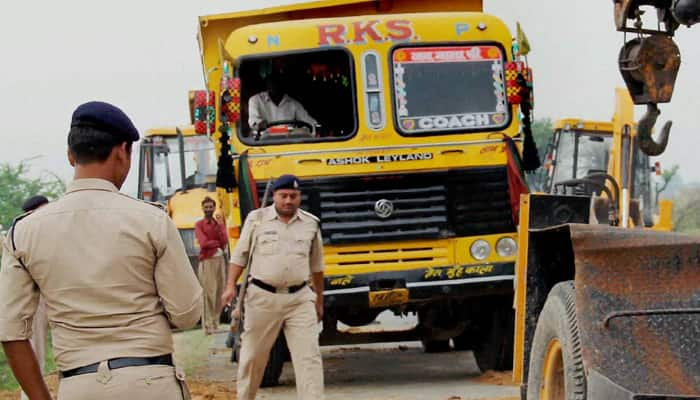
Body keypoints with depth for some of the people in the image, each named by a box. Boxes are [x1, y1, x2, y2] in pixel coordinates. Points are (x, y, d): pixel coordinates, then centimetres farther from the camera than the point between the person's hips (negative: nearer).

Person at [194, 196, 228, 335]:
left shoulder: (220, 223, 14)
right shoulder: (199, 225, 2)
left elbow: (224, 241, 0)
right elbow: (203, 243, -11)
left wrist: (220, 226, -9)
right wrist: (218, 243, 0)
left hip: (220, 260, 5)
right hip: (206, 261, -5)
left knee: (219, 292, 3)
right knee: (208, 293, -9)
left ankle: (215, 322, 11)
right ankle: (208, 325, -10)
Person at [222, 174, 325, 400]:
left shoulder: (310, 224, 5)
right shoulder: (257, 219, -2)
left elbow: (316, 267, 14)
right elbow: (240, 255, 4)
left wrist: (319, 300, 18)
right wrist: (231, 286, -7)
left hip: (300, 299, 1)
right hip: (262, 297, -1)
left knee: (309, 356, -7)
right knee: (254, 354, 10)